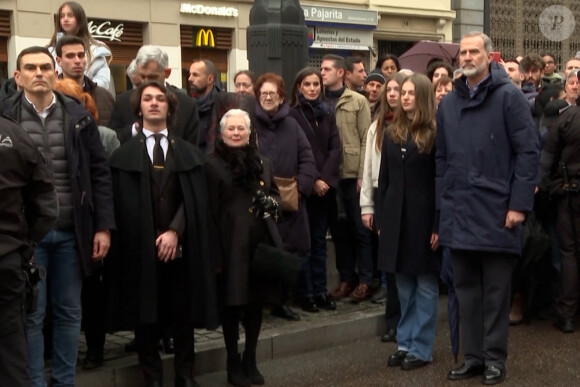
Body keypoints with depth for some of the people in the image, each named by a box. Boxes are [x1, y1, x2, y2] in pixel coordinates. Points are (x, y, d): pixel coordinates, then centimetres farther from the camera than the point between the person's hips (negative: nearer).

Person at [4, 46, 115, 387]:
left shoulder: (79, 116, 4)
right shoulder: (6, 117, -2)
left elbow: (100, 174, 5)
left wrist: (103, 226, 0)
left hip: (71, 232, 2)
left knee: (69, 312, 11)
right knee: (31, 315, 5)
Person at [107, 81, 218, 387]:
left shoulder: (189, 153, 12)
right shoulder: (124, 154, 6)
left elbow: (195, 200, 3)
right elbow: (121, 204, 1)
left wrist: (174, 231, -12)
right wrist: (150, 239, -8)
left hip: (181, 246, 1)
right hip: (141, 247, -1)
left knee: (184, 314, 6)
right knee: (145, 315, 3)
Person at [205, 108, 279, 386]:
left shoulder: (263, 163, 14)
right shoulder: (214, 165, -4)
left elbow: (275, 194, 23)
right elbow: (210, 210, -6)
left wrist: (272, 203, -2)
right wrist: (214, 248, -10)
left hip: (259, 242, 5)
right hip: (230, 243, -5)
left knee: (256, 302, 9)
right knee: (232, 303, 1)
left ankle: (250, 361, 24)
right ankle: (233, 363, 14)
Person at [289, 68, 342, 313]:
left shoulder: (327, 115, 12)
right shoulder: (292, 115, -3)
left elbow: (336, 149, 4)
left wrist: (325, 178, -9)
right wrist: (312, 180, -13)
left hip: (326, 186, 4)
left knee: (319, 240, 9)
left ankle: (320, 291, 14)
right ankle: (306, 294, 4)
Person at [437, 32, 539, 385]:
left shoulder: (508, 96, -4)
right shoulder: (448, 103, 13)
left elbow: (529, 151, -8)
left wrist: (520, 203, -13)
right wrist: (442, 206, 10)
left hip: (496, 211, -5)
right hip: (459, 213, 5)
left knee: (495, 289, 4)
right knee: (466, 289, 11)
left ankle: (495, 358, 15)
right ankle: (472, 356, 21)